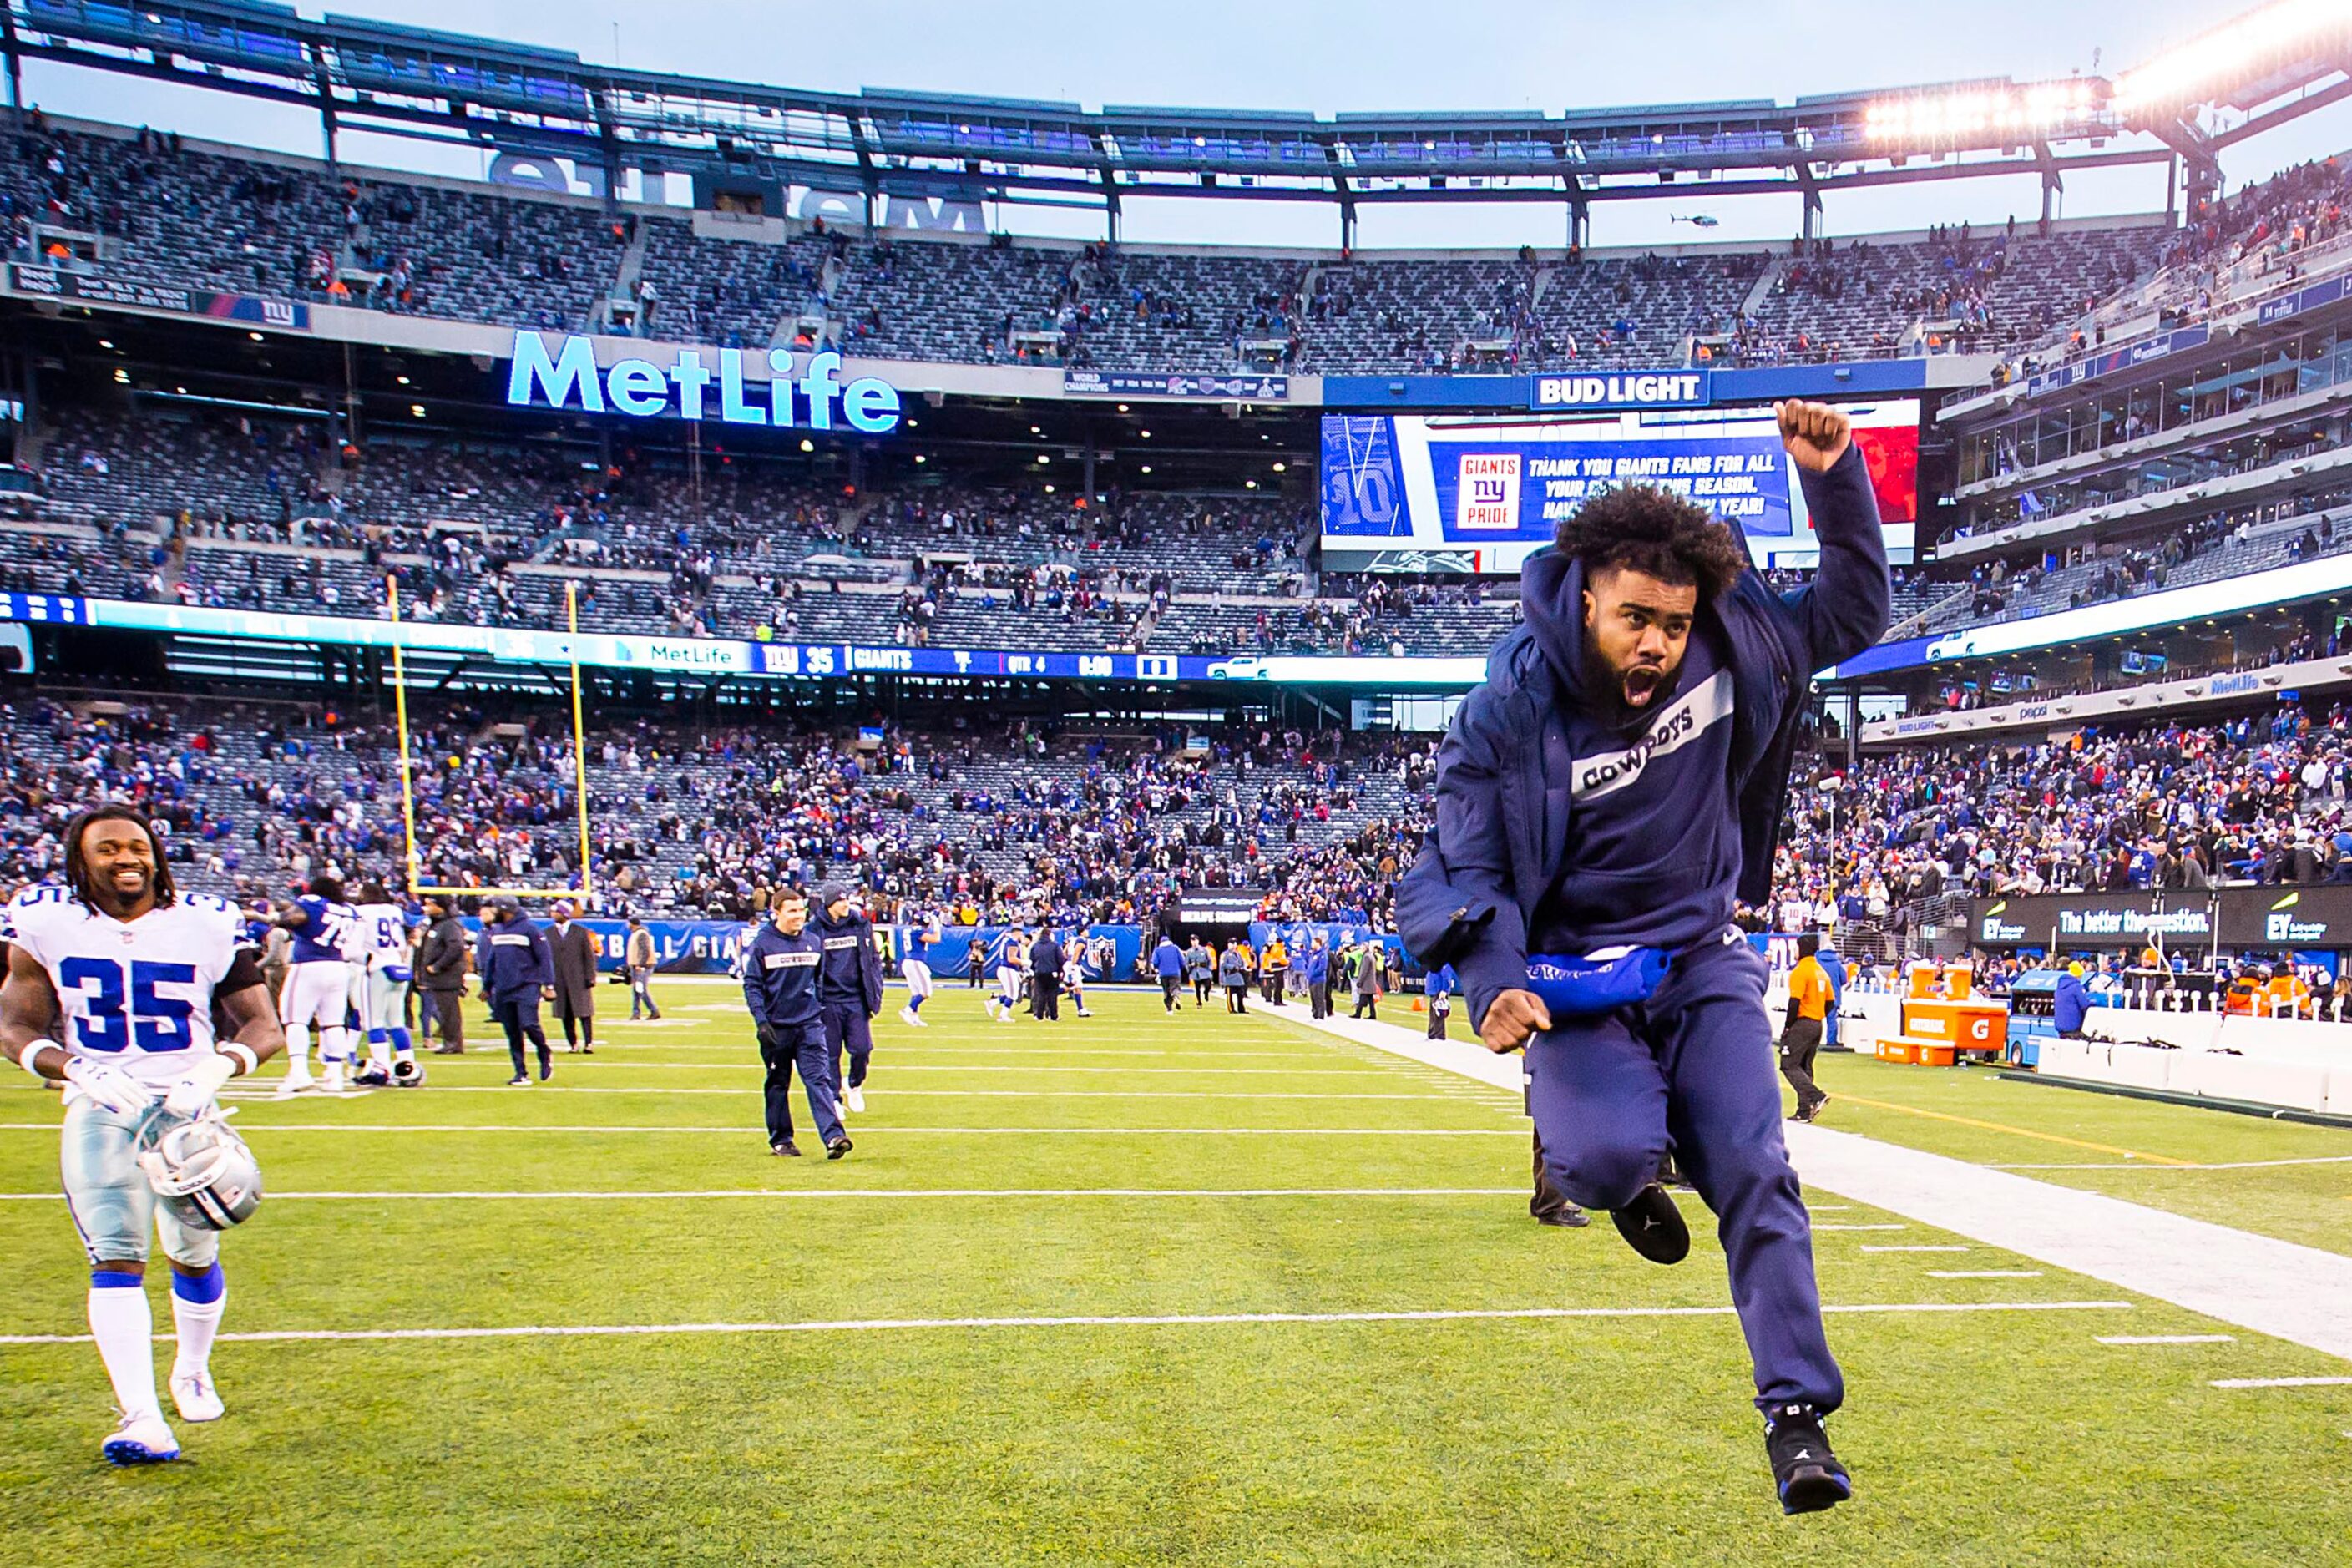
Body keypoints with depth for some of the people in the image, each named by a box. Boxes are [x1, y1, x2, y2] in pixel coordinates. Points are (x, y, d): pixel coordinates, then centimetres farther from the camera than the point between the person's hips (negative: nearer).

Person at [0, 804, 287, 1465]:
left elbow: (265, 1027, -3)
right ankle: (142, 1420, -18)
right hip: (100, 1109, 0)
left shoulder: (207, 925, -5)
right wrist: (79, 1070, -20)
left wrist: (217, 1067, -23)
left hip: (187, 1106, 1)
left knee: (195, 1255, 9)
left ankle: (192, 1373, 36)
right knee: (115, 1258, -13)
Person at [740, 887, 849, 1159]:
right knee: (778, 1084, 10)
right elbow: (752, 984, -6)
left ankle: (833, 1137, -18)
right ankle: (780, 1139, 21)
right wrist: (761, 1020, -14)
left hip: (810, 1024, 2)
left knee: (819, 1079, -9)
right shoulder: (761, 943, -5)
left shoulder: (813, 942, 7)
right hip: (776, 1027, -2)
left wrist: (821, 1010, 16)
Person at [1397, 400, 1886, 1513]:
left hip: (1705, 964, 3)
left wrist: (1834, 477, -7)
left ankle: (1798, 1416, 6)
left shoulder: (1731, 646, -8)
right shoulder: (1512, 705, -18)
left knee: (1755, 1175, -7)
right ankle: (1623, 1184, 15)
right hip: (1578, 981, -3)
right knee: (1608, 1157, -26)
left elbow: (1852, 615, 7)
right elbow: (1463, 863, -14)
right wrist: (1495, 979, -31)